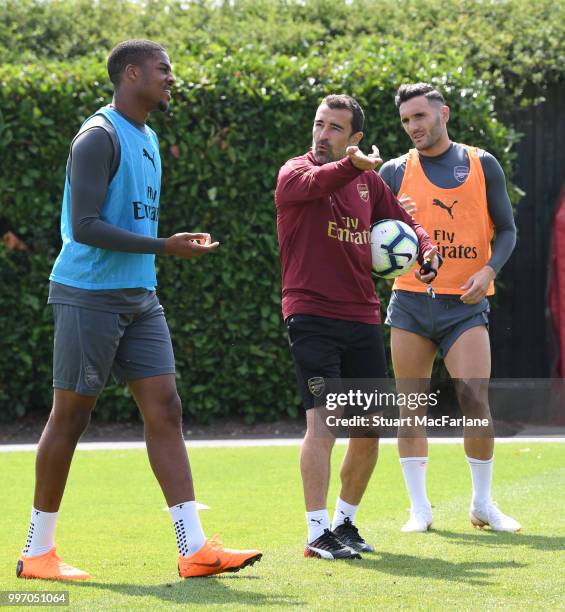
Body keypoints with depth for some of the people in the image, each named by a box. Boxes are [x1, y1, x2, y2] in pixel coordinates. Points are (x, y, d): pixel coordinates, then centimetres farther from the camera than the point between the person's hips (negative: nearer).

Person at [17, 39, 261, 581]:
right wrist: (164, 247, -22)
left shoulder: (147, 139, 16)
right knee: (70, 416, -2)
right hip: (89, 296, -8)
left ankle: (194, 548, -3)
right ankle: (37, 552, 8)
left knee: (164, 411, 0)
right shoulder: (99, 138, -13)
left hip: (139, 300, 8)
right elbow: (84, 226, -20)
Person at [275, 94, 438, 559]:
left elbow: (403, 222, 22)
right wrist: (352, 166, -52)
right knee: (323, 420, -16)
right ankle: (318, 533, -12)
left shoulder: (369, 181, 13)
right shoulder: (294, 172, -5)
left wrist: (427, 249, -1)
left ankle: (345, 521, 26)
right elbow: (316, 182, -29)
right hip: (311, 314, -6)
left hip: (363, 316, 6)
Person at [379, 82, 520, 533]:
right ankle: (419, 507, 9)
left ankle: (484, 504, 3)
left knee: (475, 399, -12)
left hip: (465, 303, -1)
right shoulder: (395, 172, 7)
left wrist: (488, 270, -10)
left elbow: (507, 230, 8)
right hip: (411, 301, 1)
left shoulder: (482, 165, 7)